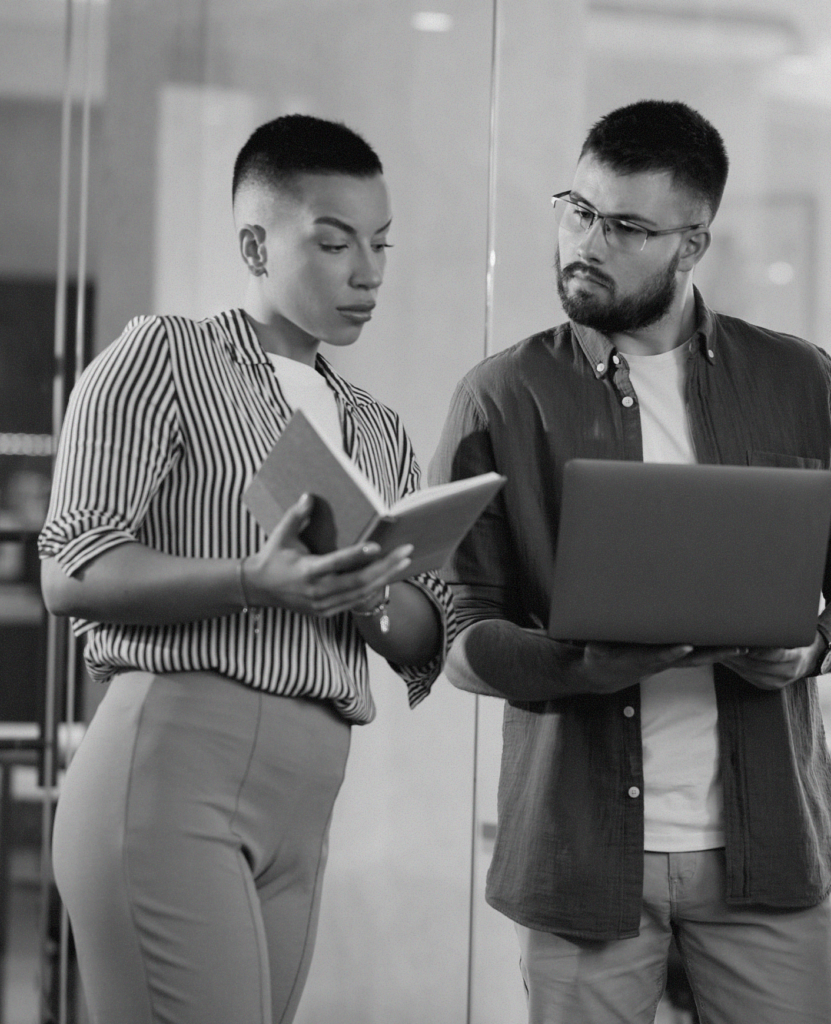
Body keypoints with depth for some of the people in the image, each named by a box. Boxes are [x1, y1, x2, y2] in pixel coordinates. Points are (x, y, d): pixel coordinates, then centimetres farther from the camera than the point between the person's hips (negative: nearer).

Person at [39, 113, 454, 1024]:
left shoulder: (379, 433, 22)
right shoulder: (163, 356, 3)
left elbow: (430, 639, 16)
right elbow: (71, 572, -7)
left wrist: (371, 602, -7)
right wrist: (251, 584, -21)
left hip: (304, 803, 6)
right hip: (171, 756, -6)